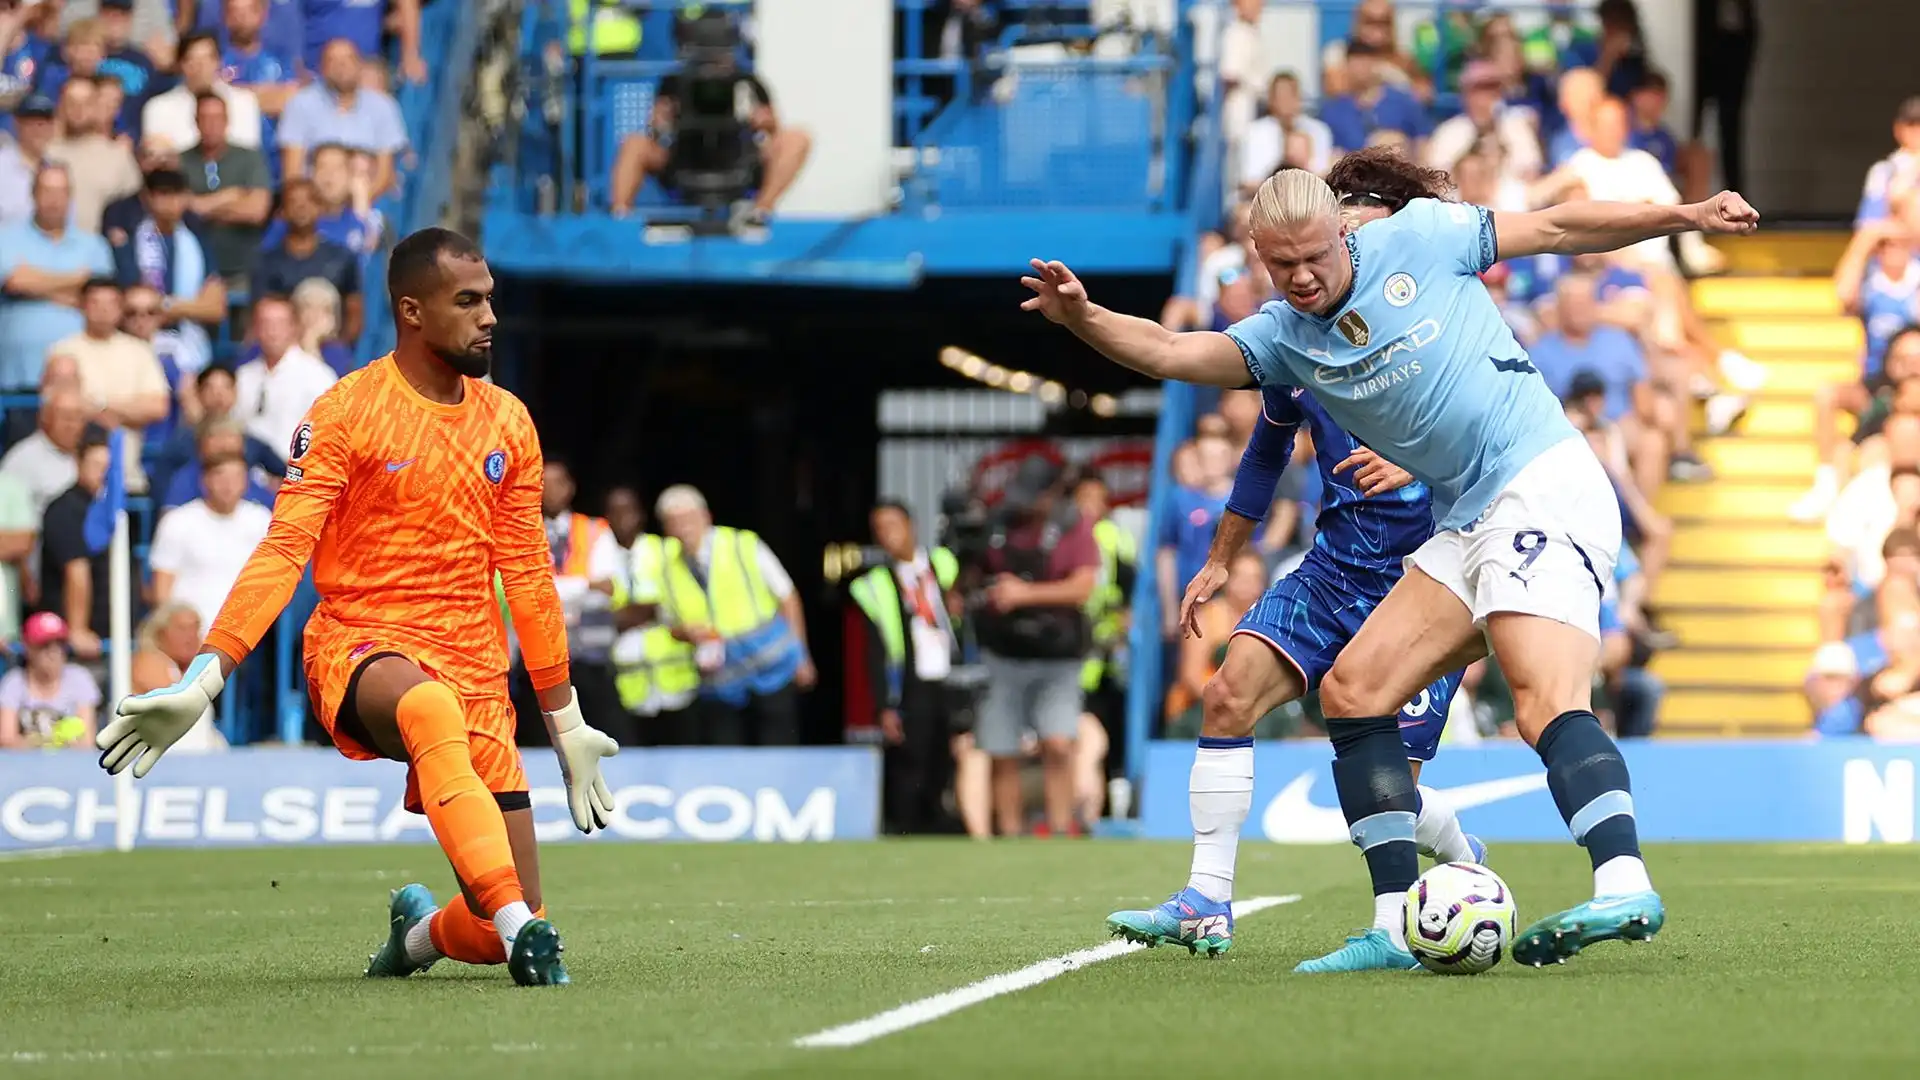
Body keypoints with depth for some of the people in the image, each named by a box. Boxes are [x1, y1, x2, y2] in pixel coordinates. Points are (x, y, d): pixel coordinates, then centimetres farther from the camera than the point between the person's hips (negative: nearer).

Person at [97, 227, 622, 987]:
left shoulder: (508, 423, 11)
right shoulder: (346, 413, -4)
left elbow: (527, 576, 19)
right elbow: (283, 551, -10)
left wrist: (565, 722, 21)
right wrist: (202, 680, -21)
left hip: (474, 668, 4)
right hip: (360, 646, -4)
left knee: (499, 931, -7)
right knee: (431, 708, -43)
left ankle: (419, 931, 29)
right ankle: (520, 927, -47)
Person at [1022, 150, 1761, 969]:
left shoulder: (1417, 239, -2)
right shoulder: (1284, 335, 10)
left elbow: (1556, 228, 6)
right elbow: (1171, 352, -2)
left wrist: (1683, 217, 2)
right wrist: (1082, 319, -20)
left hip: (1544, 483, -7)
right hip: (1466, 526, 7)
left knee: (1547, 704, -25)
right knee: (1351, 692, 0)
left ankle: (1624, 887, -41)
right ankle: (1398, 924, 0)